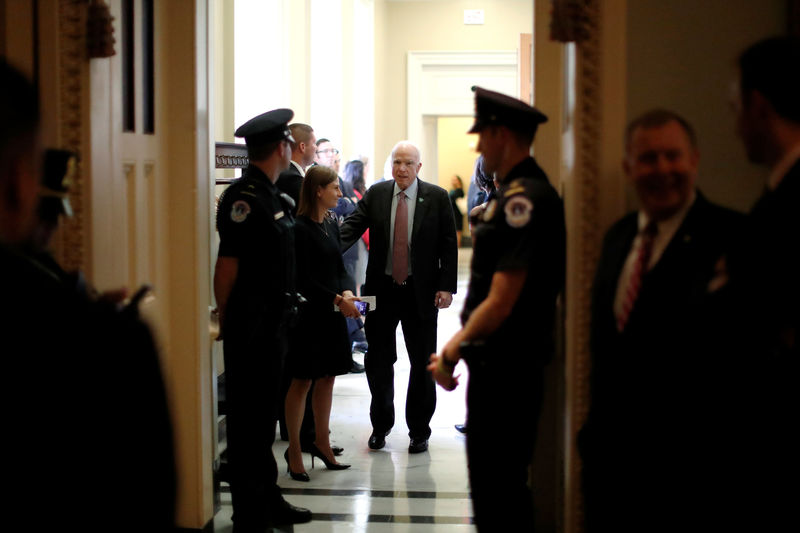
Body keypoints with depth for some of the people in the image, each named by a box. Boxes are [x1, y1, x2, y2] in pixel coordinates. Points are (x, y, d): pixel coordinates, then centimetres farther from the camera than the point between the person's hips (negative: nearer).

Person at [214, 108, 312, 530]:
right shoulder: (245, 198, -18)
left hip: (273, 323, 10)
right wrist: (226, 321, -10)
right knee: (248, 418, 0)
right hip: (251, 326, -10)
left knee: (264, 415, 17)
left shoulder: (271, 195, 13)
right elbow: (226, 267, -18)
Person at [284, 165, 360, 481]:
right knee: (302, 381, 1)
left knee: (327, 378, 14)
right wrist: (338, 300, -17)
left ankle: (321, 442, 27)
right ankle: (294, 450, 12)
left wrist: (347, 292, -5)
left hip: (332, 313, 8)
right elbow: (303, 280, -16)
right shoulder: (301, 229, -15)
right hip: (309, 313, -8)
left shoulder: (331, 224, 10)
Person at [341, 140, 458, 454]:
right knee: (378, 360, 8)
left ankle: (419, 431, 19)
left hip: (421, 292, -1)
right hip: (382, 289, 2)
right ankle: (380, 425, 25)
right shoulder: (375, 195, 3)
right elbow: (352, 226, -5)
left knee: (423, 363, 6)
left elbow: (448, 245, -2)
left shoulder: (437, 198, -2)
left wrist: (446, 286, -9)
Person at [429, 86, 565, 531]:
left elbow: (501, 302, -22)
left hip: (507, 365, -10)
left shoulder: (524, 198, -19)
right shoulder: (515, 193, 13)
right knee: (493, 482, 19)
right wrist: (458, 348, 14)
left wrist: (452, 351, -11)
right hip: (498, 363, 10)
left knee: (499, 487, -1)